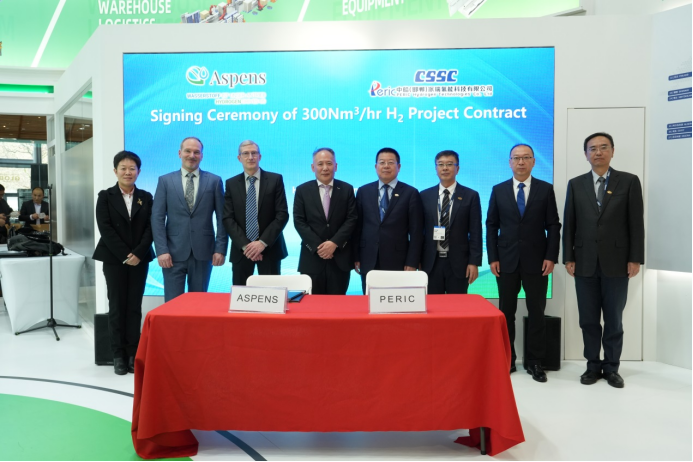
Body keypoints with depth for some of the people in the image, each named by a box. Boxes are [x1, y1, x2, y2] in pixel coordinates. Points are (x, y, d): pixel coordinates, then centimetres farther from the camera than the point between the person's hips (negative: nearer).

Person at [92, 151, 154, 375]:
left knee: (134, 307, 4)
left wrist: (137, 253, -12)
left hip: (140, 259, 1)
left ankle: (133, 354, 9)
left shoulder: (146, 197, 7)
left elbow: (150, 227, 0)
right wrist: (124, 255, -13)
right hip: (114, 259, -1)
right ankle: (118, 355, 9)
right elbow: (105, 228, -6)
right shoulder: (105, 196, 3)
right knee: (117, 307, 2)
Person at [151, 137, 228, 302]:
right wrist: (161, 250, -8)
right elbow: (157, 218, 1)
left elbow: (222, 218, 3)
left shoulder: (214, 181, 5)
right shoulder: (165, 181, 6)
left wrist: (220, 249, -4)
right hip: (174, 252, 0)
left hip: (203, 252, 0)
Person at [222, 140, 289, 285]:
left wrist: (263, 242, -13)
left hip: (269, 248, -1)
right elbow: (228, 218, 0)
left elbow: (282, 214, -5)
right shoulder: (231, 183, 6)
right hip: (241, 249, 2)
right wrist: (245, 245, -12)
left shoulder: (275, 180, 1)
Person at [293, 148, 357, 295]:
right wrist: (317, 246, -12)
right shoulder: (302, 190, 5)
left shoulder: (347, 189, 6)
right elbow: (299, 221, -2)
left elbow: (351, 219, -1)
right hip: (312, 257, 0)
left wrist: (334, 243, -13)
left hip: (340, 256, 0)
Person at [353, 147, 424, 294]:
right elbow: (357, 227, 9)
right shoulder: (363, 192, 8)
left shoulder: (411, 193, 1)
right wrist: (356, 257, 4)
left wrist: (412, 263, -6)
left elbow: (416, 232, -1)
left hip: (398, 262, -2)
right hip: (368, 262, 2)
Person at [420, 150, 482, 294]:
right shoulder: (424, 196, 6)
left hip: (458, 262, -1)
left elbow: (475, 232, -1)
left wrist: (474, 262, -6)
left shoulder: (471, 196, 1)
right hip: (430, 262, 1)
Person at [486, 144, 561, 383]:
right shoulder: (498, 190, 5)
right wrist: (492, 258, -3)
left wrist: (551, 257, -8)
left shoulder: (546, 189, 3)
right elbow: (491, 226, 4)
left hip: (536, 261, -1)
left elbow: (553, 226, 1)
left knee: (536, 313, 5)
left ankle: (535, 361, 17)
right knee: (506, 313, 7)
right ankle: (507, 360, 18)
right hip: (506, 261, 1)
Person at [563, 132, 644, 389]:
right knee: (588, 319, 7)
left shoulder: (629, 181, 3)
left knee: (614, 320, 7)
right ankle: (593, 366, 19)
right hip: (585, 263, 2)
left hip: (616, 263, -1)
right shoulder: (576, 184, 7)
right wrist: (568, 258, 0)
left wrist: (635, 259, -6)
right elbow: (569, 224, 5)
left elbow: (636, 223, -1)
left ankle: (611, 368, 20)